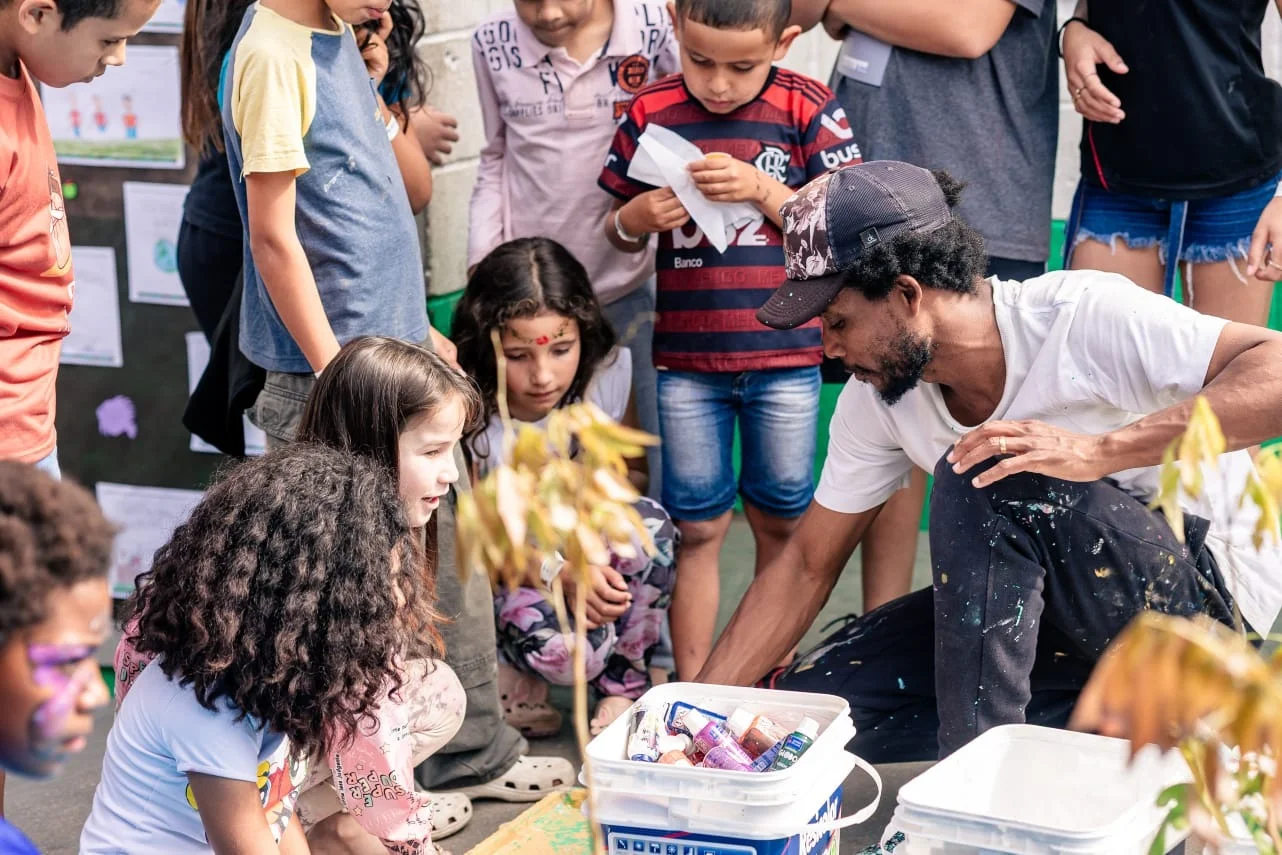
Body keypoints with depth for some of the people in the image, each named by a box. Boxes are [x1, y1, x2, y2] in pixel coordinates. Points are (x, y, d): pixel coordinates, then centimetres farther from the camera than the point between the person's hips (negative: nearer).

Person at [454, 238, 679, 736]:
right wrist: (559, 574, -29)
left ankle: (624, 686, -10)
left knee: (649, 522, -30)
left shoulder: (607, 376, -12)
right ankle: (509, 669, 2)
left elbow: (633, 472, 4)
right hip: (506, 572, -4)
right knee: (562, 648, -37)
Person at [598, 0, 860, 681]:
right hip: (686, 360, 1)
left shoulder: (804, 108, -5)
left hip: (785, 352, 0)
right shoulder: (651, 114, -1)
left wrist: (763, 190, -19)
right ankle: (692, 686, 15)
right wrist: (636, 218, -14)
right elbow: (617, 231, 9)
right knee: (697, 527, 7)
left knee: (780, 517, 12)